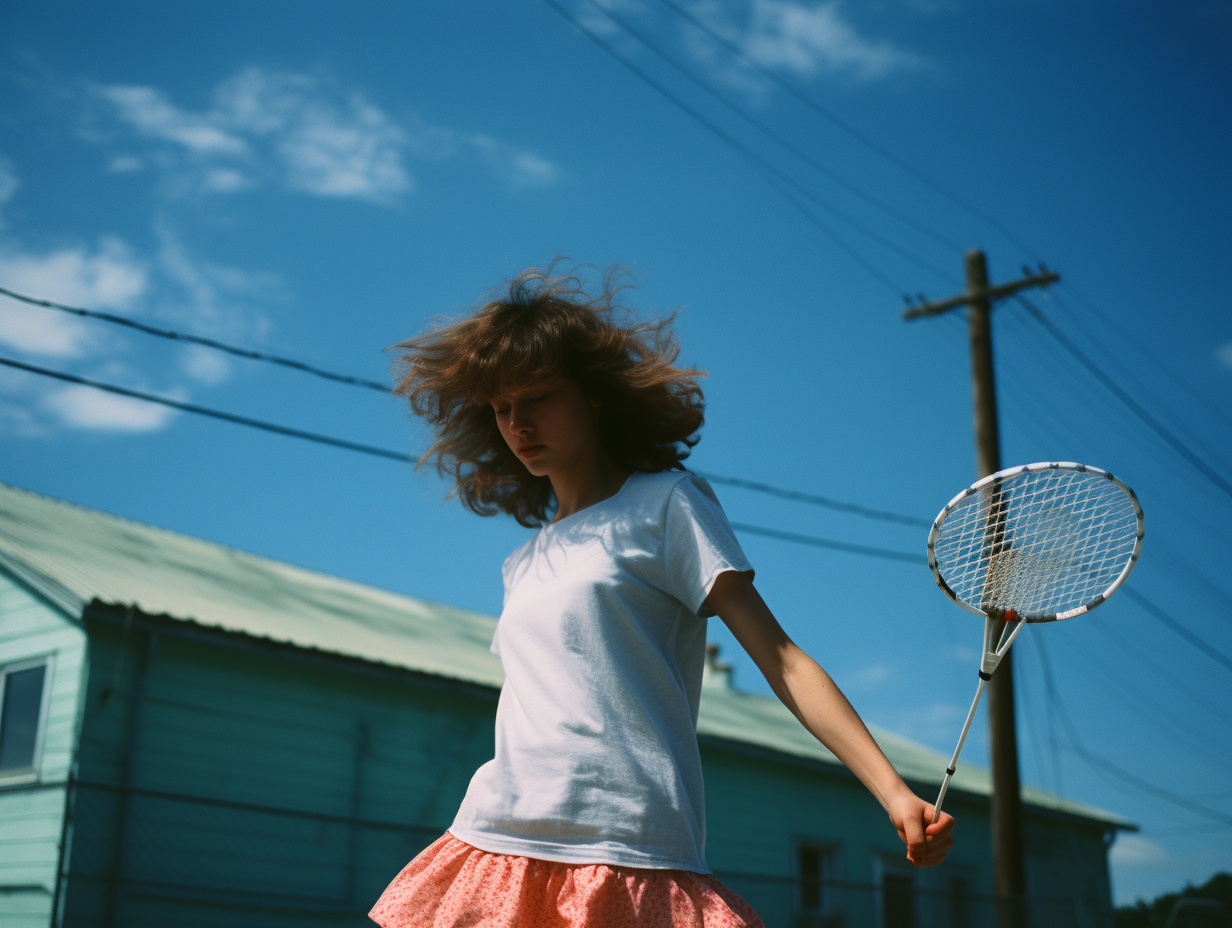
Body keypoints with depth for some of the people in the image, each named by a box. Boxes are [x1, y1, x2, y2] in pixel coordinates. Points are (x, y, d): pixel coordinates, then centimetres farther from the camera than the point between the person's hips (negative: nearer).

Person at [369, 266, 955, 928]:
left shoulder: (665, 504, 1)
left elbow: (780, 661, -6)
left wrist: (894, 793, -15)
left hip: (625, 858, -5)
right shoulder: (523, 564, 19)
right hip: (495, 845, 6)